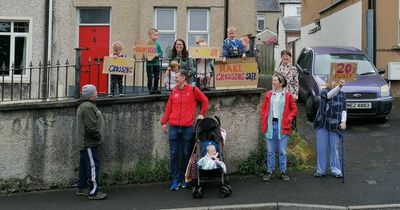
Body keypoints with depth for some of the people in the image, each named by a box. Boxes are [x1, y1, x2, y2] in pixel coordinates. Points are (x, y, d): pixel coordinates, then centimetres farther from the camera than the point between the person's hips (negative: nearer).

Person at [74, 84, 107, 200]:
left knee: (84, 166, 16)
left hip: (84, 142, 11)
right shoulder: (88, 107, -18)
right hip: (89, 143, -11)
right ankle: (93, 192, -6)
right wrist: (98, 136, -11)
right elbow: (91, 127, -23)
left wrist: (97, 136, 18)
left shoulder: (84, 106, 17)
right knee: (93, 165, -8)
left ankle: (82, 188, 25)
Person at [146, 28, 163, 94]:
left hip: (156, 62, 3)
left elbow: (161, 53, 2)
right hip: (149, 63, -3)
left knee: (156, 77, 9)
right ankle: (150, 89, 6)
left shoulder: (158, 44, 3)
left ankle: (155, 89, 20)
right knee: (150, 77, 0)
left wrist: (157, 55, -17)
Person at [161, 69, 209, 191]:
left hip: (187, 127, -2)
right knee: (174, 155, 1)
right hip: (174, 127, 2)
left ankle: (184, 179, 18)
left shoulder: (193, 90, 1)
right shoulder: (174, 91, 9)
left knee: (186, 154, 6)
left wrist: (201, 114, 10)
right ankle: (175, 180, 9)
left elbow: (205, 101, 13)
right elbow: (168, 107, 12)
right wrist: (164, 122, 12)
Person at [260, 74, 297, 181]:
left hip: (282, 126, -2)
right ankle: (270, 171, 16)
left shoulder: (288, 95, 1)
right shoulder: (268, 95, 7)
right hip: (270, 125, 2)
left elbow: (294, 109, 5)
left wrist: (288, 120, -5)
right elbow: (263, 108, 11)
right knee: (270, 151, 7)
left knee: (282, 151, 5)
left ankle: (283, 172, 15)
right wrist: (264, 120, 0)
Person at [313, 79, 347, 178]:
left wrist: (343, 121, -8)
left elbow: (344, 110, 8)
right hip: (322, 124, -1)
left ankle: (335, 170, 16)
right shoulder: (324, 91, -3)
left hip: (335, 125, 2)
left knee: (334, 148, 6)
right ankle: (321, 170, 14)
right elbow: (329, 95, -26)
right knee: (321, 148, 4)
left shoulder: (342, 94, 7)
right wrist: (339, 86, -42)